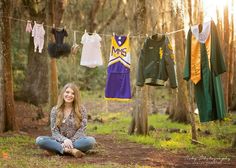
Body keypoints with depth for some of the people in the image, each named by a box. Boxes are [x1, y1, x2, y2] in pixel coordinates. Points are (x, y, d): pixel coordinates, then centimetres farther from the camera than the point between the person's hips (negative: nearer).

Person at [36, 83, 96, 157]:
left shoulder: (81, 109, 1)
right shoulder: (55, 110, 4)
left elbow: (81, 130, -5)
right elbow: (54, 131, -2)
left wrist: (70, 142, -21)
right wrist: (64, 140, -22)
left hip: (76, 141, -1)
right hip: (60, 141, 1)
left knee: (91, 140, -33)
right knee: (39, 140, -26)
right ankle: (70, 150, -39)